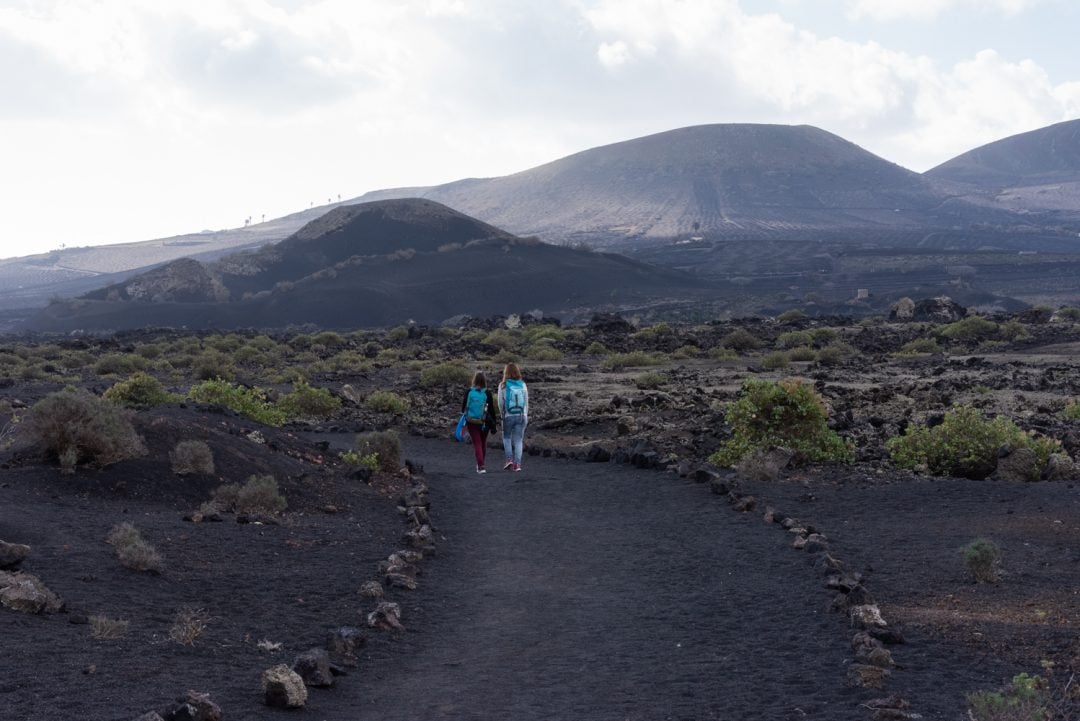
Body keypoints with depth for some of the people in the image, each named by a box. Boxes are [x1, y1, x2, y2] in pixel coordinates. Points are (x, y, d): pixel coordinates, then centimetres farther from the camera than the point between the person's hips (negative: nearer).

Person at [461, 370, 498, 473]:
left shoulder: (469, 392, -6)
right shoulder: (487, 393, -8)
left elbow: (463, 408, 3)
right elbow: (492, 409, -5)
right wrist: (495, 423, 3)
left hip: (471, 422, 0)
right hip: (484, 423, 0)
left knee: (477, 444, 2)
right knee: (483, 443, 19)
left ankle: (480, 466, -11)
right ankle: (480, 464, 32)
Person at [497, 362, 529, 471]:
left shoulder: (503, 385, -7)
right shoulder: (523, 385, 0)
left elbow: (500, 403, -3)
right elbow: (526, 402, 6)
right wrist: (526, 417, 16)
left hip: (508, 416, -2)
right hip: (521, 416, 2)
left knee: (507, 438, 16)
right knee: (518, 440, 7)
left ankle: (509, 459, 2)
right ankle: (517, 463, 0)